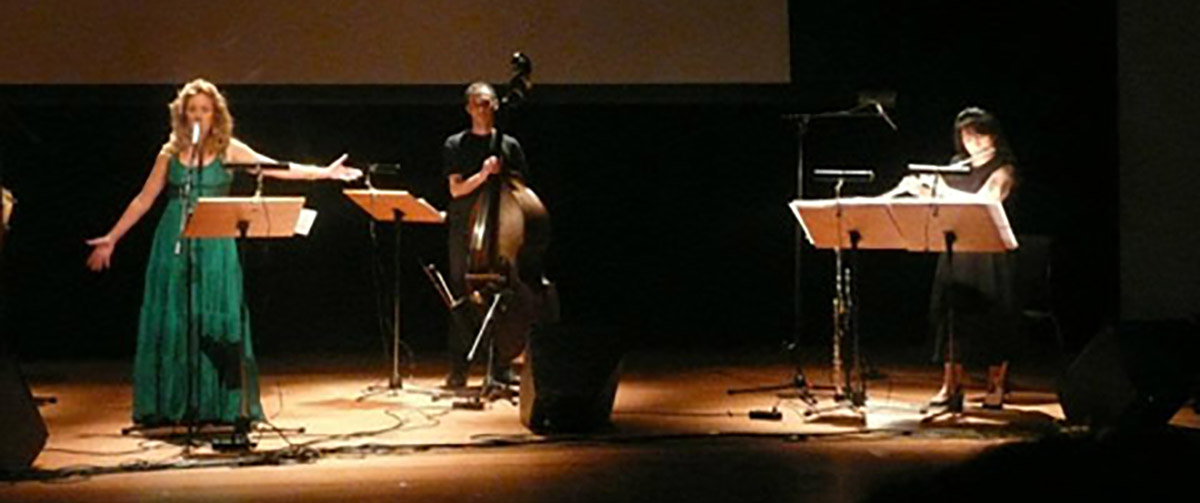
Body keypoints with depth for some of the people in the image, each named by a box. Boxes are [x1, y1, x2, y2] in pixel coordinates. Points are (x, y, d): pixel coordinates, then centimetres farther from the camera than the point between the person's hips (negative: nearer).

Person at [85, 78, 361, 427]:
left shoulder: (228, 149, 4)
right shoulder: (171, 152, 8)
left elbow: (278, 169, 1)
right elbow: (143, 200, 11)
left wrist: (324, 173, -8)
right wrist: (111, 239, 9)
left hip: (215, 244, -2)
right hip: (174, 242, 2)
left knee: (217, 319, -3)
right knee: (172, 320, 1)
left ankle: (222, 405, 3)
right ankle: (171, 406, 8)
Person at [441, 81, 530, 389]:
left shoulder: (509, 146, 11)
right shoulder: (455, 145, 7)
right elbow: (456, 189, -3)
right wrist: (483, 175, -17)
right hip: (464, 229, -1)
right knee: (463, 296, -1)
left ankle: (501, 368, 3)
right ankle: (459, 369, 2)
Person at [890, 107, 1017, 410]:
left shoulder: (1003, 169, -2)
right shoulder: (955, 167, 15)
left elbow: (982, 202, -17)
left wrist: (942, 190, -15)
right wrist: (920, 189, -5)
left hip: (988, 254, -5)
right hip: (954, 251, 5)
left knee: (992, 316, -2)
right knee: (949, 312, 0)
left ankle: (996, 386, 7)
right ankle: (950, 386, 5)